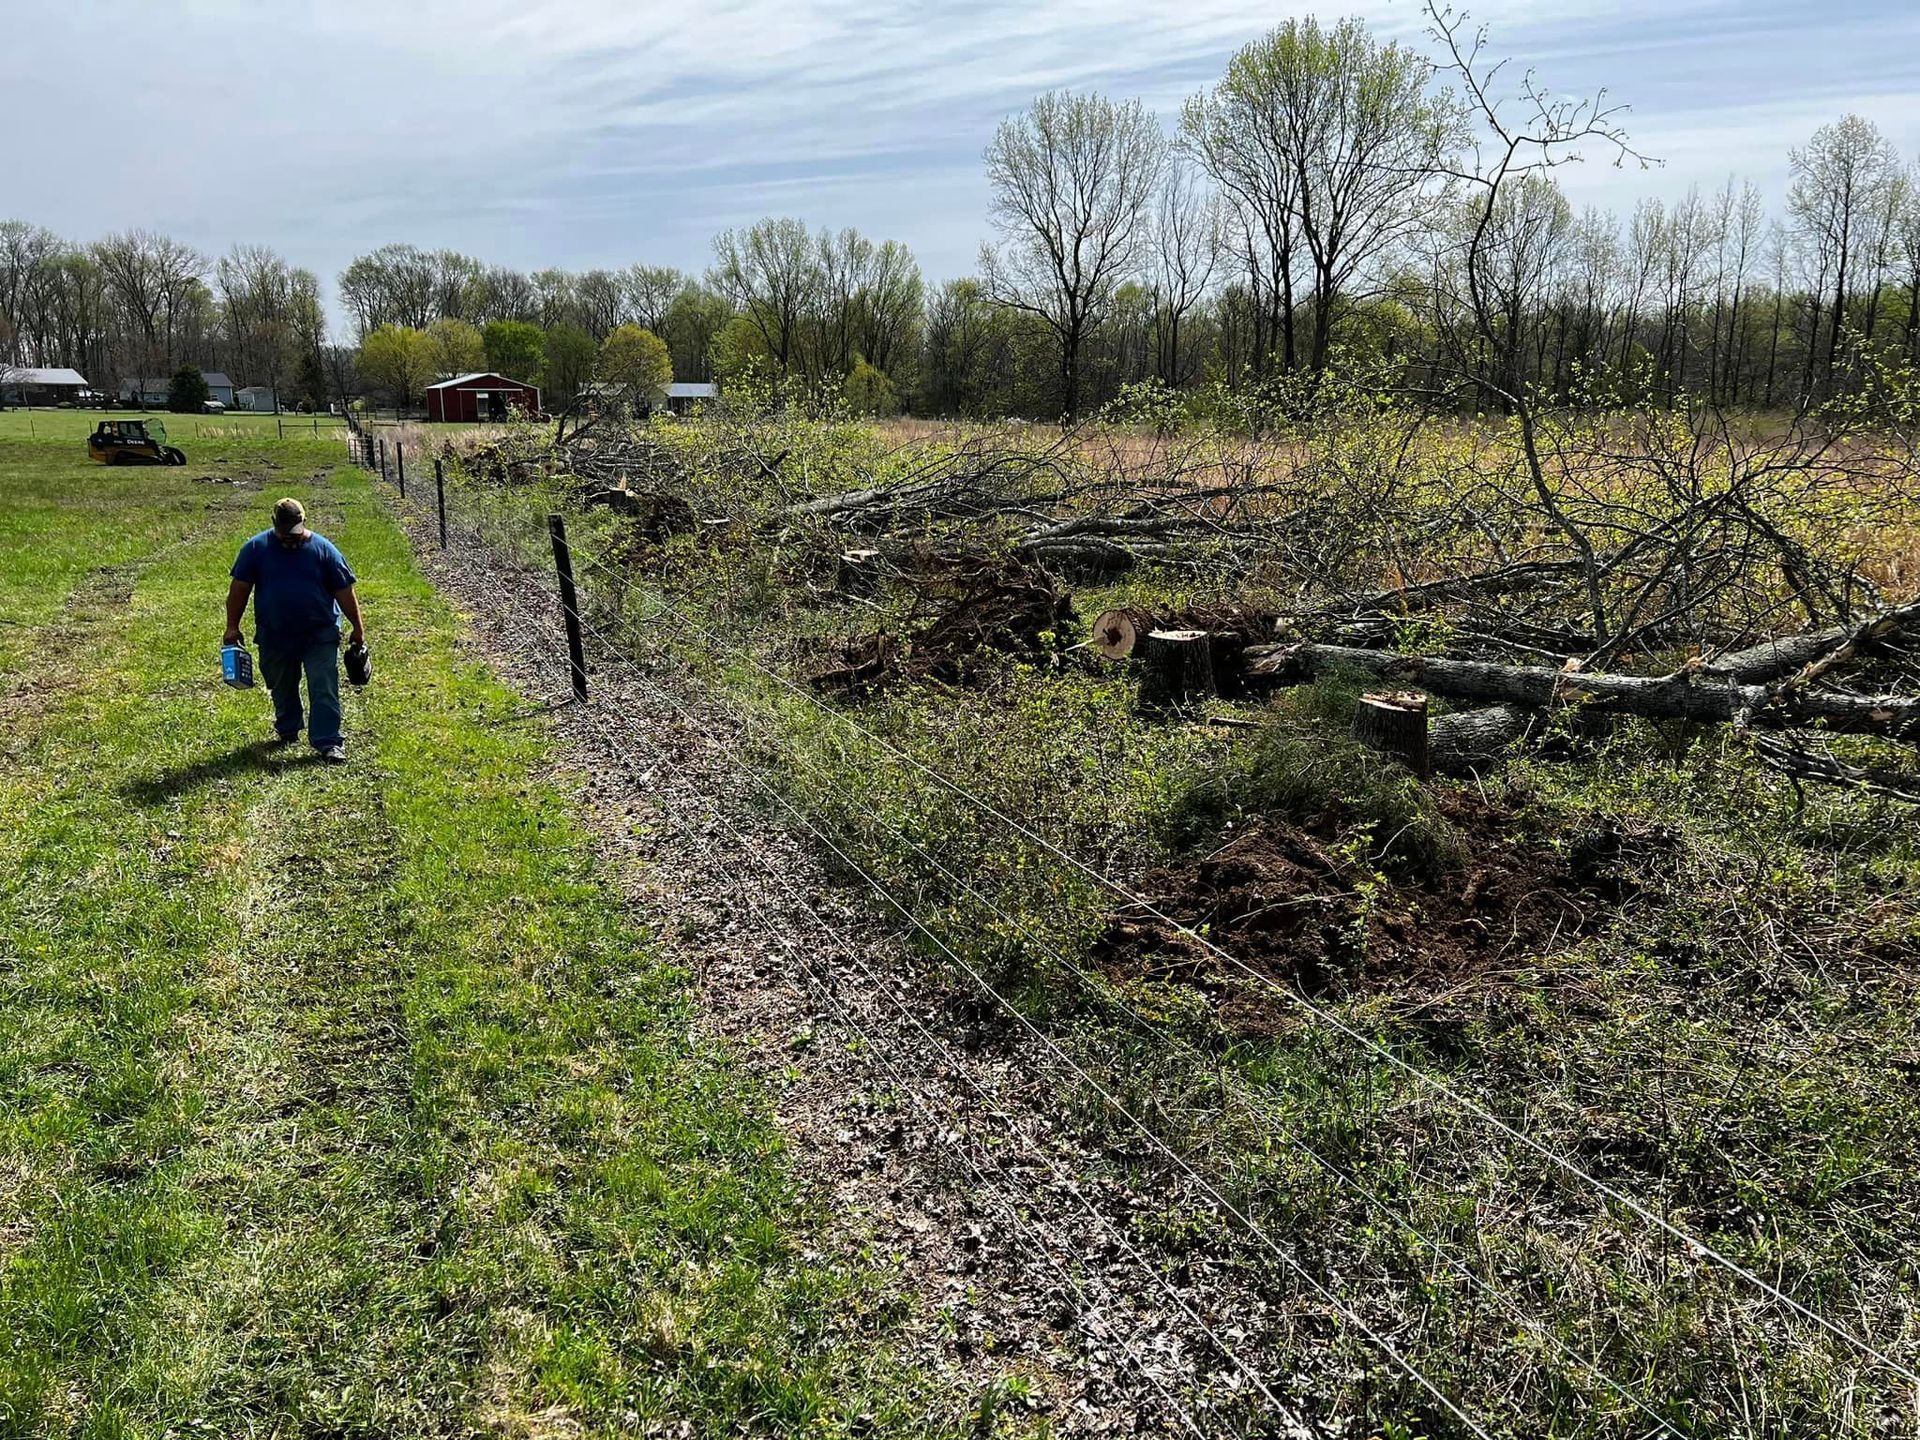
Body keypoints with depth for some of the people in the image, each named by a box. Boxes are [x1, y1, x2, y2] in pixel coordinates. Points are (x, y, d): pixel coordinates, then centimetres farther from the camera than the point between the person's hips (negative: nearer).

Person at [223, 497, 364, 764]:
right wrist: (232, 627, -1)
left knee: (325, 691, -7)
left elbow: (344, 592, 1)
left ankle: (329, 743, -6)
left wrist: (357, 628, 3)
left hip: (320, 635, -2)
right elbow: (239, 589, 2)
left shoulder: (323, 549, -3)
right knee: (282, 689, 18)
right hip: (274, 638, 2)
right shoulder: (256, 548, -1)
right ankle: (287, 731, 39)